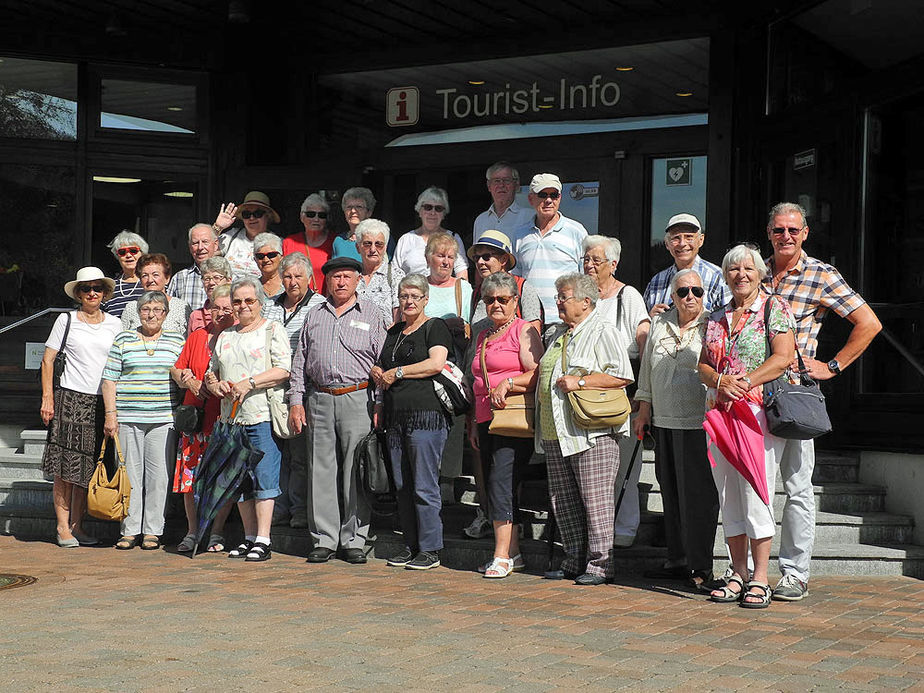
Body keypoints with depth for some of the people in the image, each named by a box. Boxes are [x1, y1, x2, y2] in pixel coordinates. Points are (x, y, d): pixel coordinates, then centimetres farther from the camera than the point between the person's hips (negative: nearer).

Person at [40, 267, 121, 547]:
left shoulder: (114, 324, 10)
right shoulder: (67, 320, 3)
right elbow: (48, 359, 3)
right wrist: (47, 397, -6)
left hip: (102, 402, 3)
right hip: (71, 398, -3)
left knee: (87, 466, 4)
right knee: (65, 466, -5)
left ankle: (77, 525, 11)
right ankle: (63, 527, 0)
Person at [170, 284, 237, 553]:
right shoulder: (197, 336, 13)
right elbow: (176, 369, 18)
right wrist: (191, 383, -2)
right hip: (196, 416, 4)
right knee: (191, 475, 2)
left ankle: (216, 533, 10)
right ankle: (192, 532, 14)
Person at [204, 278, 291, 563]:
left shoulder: (272, 330, 2)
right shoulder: (225, 336, 20)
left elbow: (283, 370, -9)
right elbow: (210, 372, 25)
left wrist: (249, 383, -16)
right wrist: (214, 384, 2)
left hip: (262, 416, -6)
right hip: (231, 418, 6)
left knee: (263, 477, -9)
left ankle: (263, 540, -8)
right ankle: (249, 537, 14)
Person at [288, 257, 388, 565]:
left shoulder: (372, 315, 7)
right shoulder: (315, 315, 15)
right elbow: (299, 362, 16)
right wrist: (296, 402, 7)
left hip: (357, 399, -3)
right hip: (319, 400, 3)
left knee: (356, 471, -2)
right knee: (321, 471, 2)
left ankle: (354, 541, 5)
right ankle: (324, 540, 9)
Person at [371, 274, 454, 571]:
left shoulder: (435, 327, -1)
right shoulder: (393, 332, 22)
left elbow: (436, 363, -15)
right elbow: (380, 367, 31)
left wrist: (396, 372, -9)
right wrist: (376, 372, 6)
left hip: (426, 415, -7)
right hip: (395, 417, 7)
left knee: (424, 486, -7)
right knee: (402, 486, 9)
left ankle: (430, 549, -1)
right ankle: (410, 545, 16)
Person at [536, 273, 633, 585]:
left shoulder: (603, 331, -4)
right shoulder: (558, 334, 22)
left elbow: (622, 375, -13)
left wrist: (580, 381, -16)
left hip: (592, 433, -8)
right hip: (555, 433, 8)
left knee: (595, 499, -6)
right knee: (563, 500, 9)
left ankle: (599, 564, 0)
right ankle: (575, 561, 17)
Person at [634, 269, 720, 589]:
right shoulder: (660, 324, 14)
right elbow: (647, 368, 22)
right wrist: (644, 407, 18)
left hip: (698, 424, -6)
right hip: (664, 422, 6)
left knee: (698, 494, -6)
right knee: (671, 492, 10)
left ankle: (701, 568, -1)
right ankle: (678, 560, 19)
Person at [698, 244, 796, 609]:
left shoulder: (774, 308, 1)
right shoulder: (717, 317, 17)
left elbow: (783, 358, -9)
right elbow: (703, 366, 14)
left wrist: (745, 383, -15)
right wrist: (720, 380, -8)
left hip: (760, 411, -6)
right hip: (720, 412, 6)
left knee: (755, 492, -9)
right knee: (728, 494, 6)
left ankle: (760, 578, -3)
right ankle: (738, 574, 14)